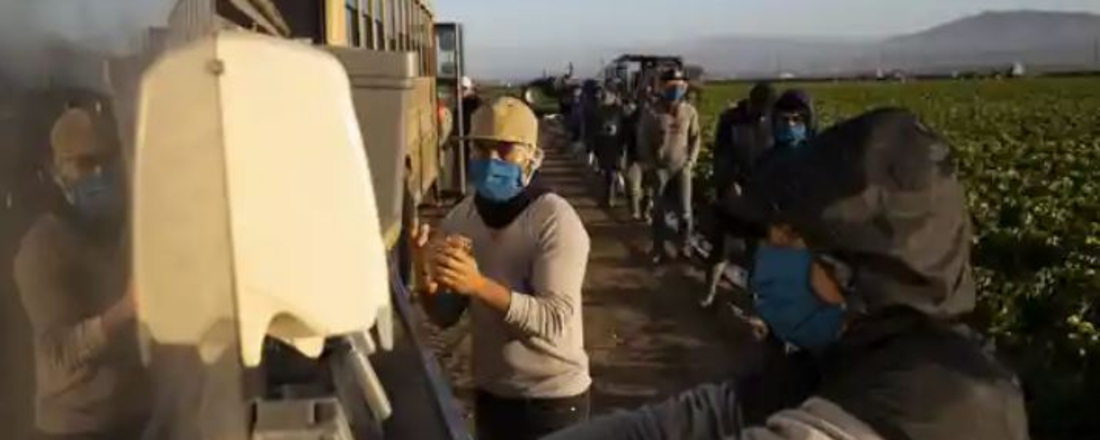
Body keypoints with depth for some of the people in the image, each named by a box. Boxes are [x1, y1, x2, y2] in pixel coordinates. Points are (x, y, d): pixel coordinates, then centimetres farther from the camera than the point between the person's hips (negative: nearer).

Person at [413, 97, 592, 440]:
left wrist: (480, 286, -37)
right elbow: (446, 317, 1)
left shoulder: (555, 219, -18)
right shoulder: (460, 218, -2)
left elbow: (556, 320, -26)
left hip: (554, 400, -5)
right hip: (490, 394, 5)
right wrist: (427, 282, -20)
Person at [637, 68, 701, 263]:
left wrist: (690, 162, -2)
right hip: (660, 168, -1)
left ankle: (685, 246, 18)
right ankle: (658, 250, 19)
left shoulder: (690, 112, -1)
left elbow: (696, 138, 6)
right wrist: (652, 165, -4)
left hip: (682, 167, 1)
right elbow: (643, 140, -2)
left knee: (685, 210, -1)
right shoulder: (652, 112, -8)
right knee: (659, 211, 7)